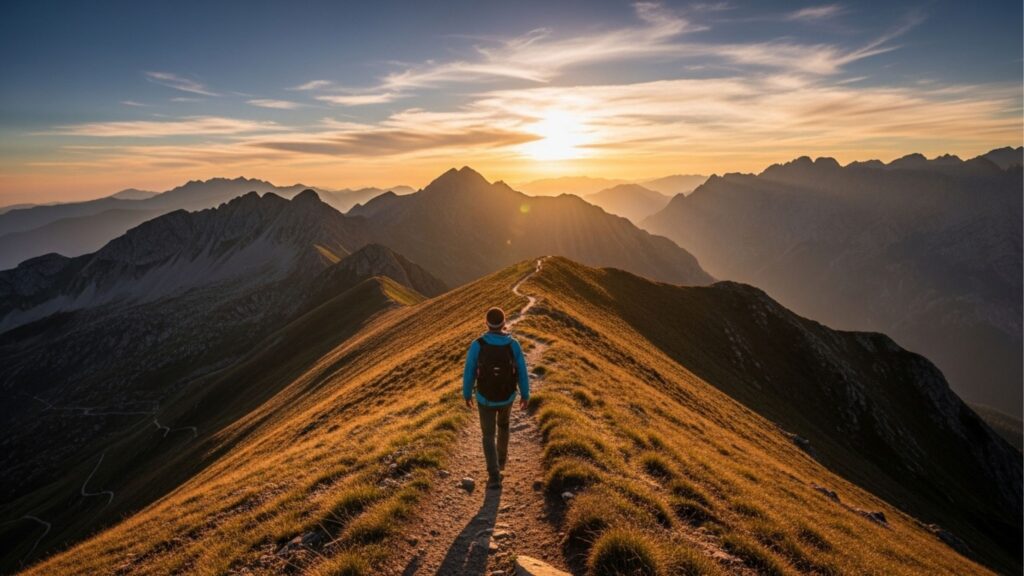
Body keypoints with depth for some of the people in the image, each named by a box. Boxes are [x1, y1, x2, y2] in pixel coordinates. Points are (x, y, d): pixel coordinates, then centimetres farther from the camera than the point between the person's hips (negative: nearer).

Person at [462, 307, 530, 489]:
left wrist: (467, 394, 6)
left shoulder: (477, 345, -21)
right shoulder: (513, 344, -17)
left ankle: (494, 477, 9)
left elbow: (469, 373, -12)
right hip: (507, 397, 2)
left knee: (489, 436, 15)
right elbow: (522, 372, -9)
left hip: (485, 398, -2)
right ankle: (501, 458, 51)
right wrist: (525, 395, 6)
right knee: (503, 423, 32)